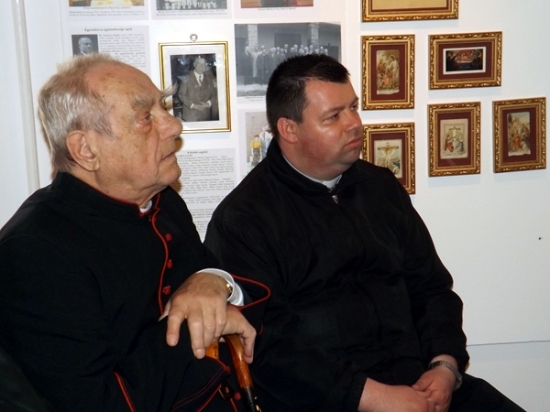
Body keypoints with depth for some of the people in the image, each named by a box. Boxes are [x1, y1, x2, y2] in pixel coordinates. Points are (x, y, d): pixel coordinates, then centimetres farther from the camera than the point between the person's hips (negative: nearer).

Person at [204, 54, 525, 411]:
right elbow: (266, 344, -13)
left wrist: (446, 366, -1)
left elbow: (431, 286, 16)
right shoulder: (243, 218, -6)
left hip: (417, 381, 6)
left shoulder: (381, 187, 13)